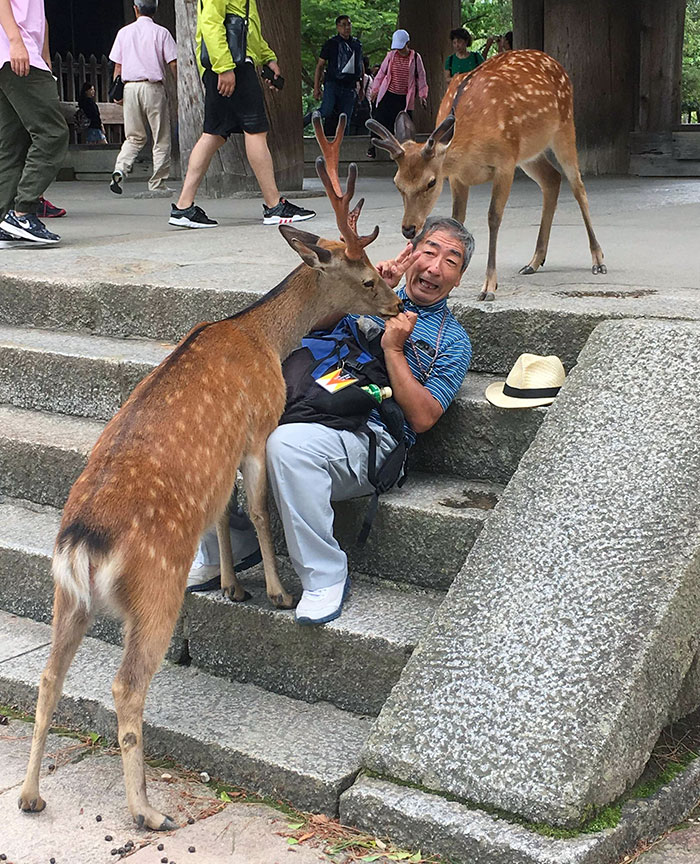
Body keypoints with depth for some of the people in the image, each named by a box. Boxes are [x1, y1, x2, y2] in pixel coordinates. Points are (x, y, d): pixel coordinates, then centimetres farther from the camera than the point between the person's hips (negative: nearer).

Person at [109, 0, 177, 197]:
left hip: (130, 86, 3)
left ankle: (120, 169, -11)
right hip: (153, 86, -3)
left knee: (135, 137, 13)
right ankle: (157, 184, 2)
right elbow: (173, 64, -4)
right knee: (161, 139, 4)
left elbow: (117, 66, 9)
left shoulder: (124, 32, 9)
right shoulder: (161, 32, 2)